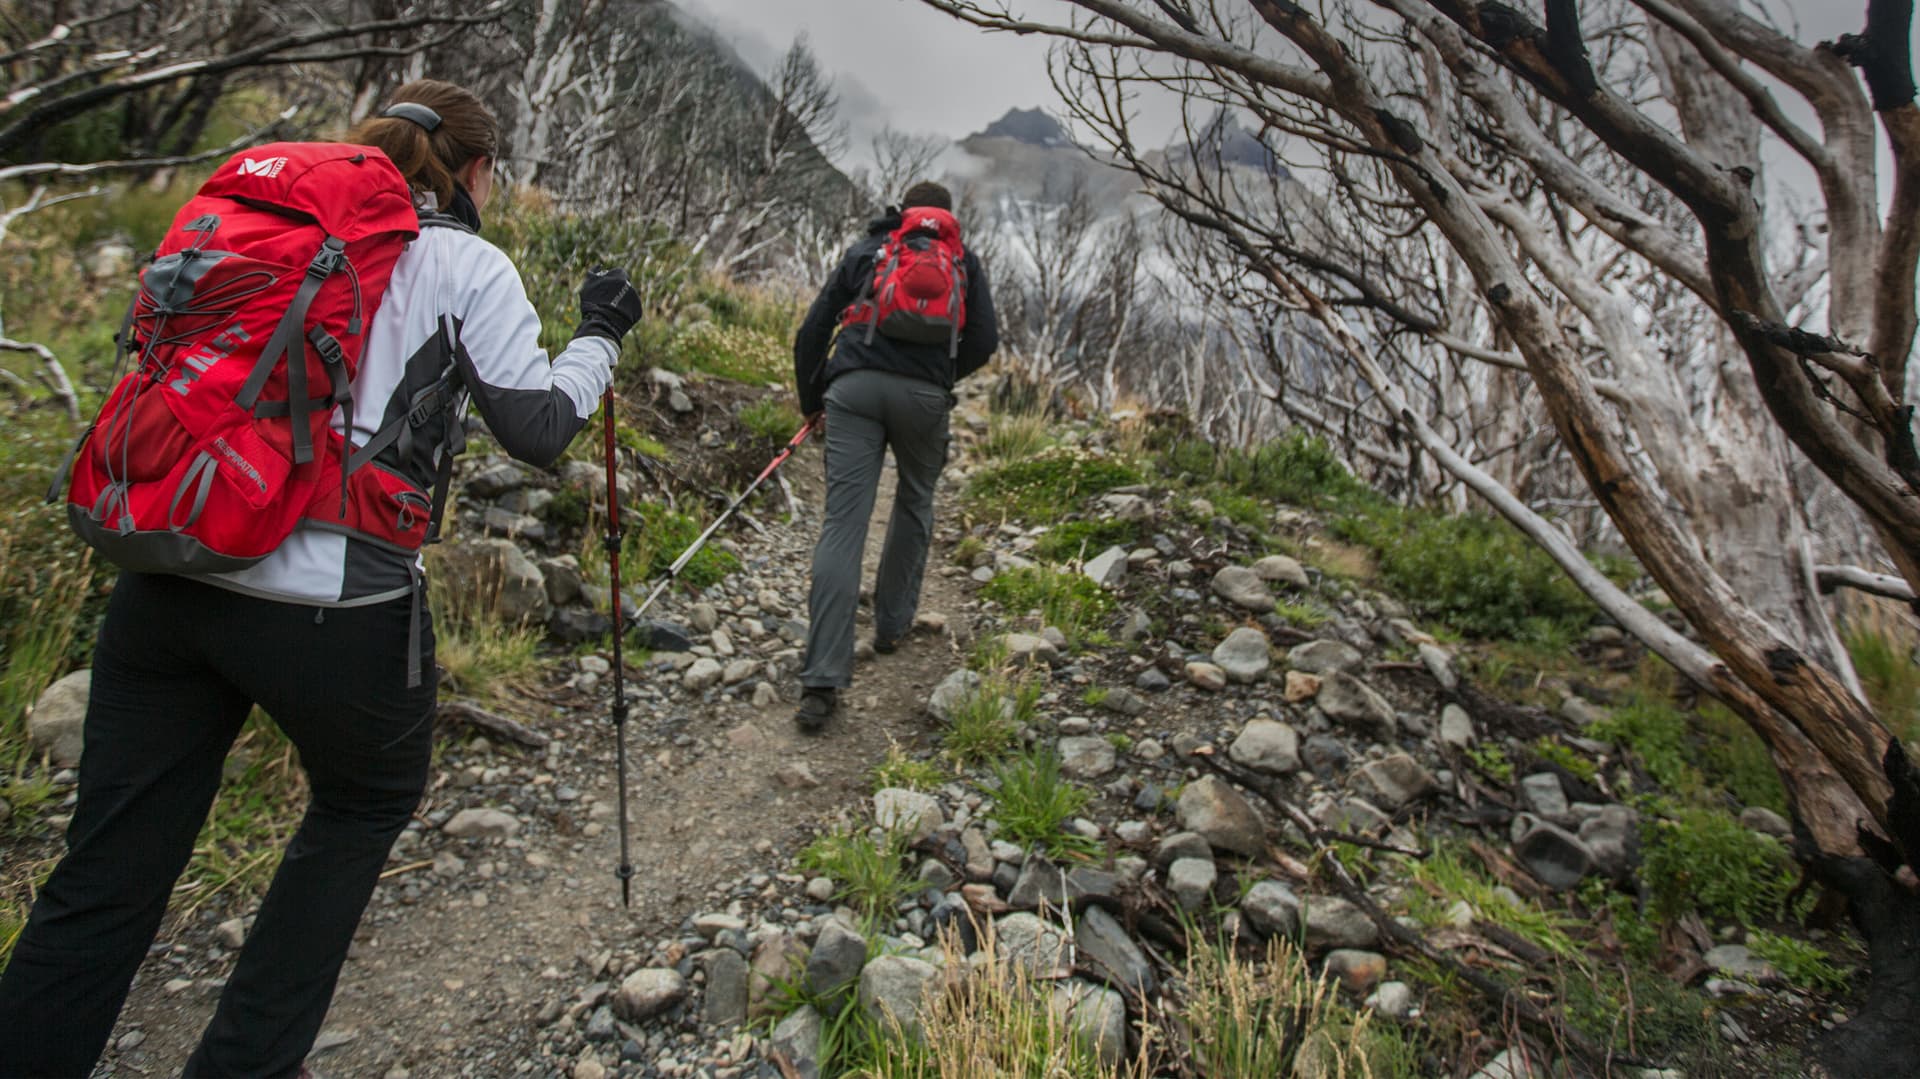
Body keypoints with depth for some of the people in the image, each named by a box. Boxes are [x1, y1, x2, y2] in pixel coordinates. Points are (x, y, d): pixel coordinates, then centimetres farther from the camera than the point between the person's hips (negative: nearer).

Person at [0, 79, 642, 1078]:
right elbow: (538, 430, -2)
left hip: (165, 576, 5)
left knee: (108, 873, 13)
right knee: (371, 799, 22)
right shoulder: (466, 265, 0)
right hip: (332, 604, -5)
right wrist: (599, 335, 12)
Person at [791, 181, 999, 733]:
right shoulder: (962, 260, 21)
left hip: (854, 388, 0)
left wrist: (812, 401, 28)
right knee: (915, 503, 25)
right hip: (923, 395, 0)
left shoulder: (862, 251, 23)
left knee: (843, 525, -6)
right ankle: (892, 624, 33)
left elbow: (810, 334, 16)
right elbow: (984, 340, 9)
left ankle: (823, 681, -12)